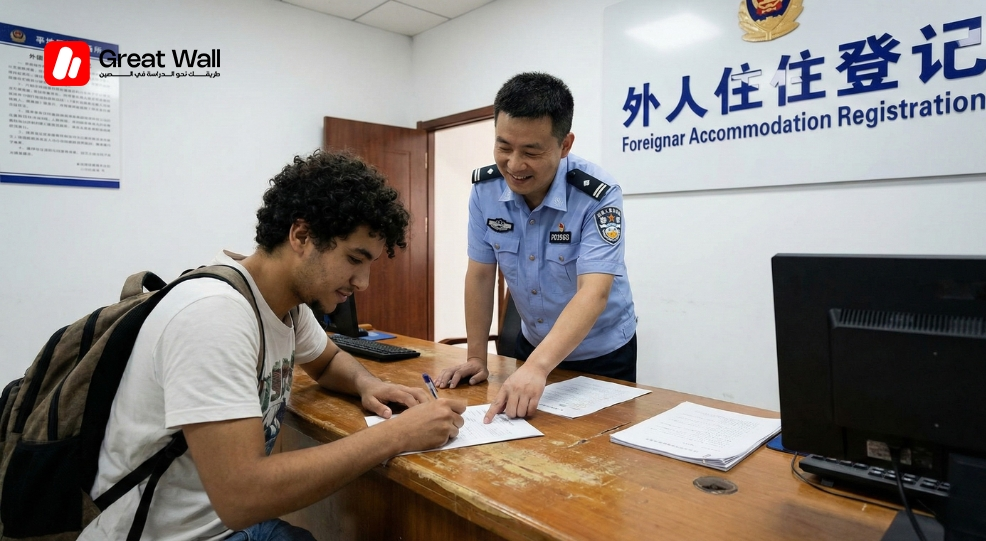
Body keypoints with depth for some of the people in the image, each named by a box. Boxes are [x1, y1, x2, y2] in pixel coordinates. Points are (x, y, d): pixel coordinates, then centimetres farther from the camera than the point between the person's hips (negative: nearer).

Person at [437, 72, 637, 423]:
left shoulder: (598, 195, -27)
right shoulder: (485, 188, -14)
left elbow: (594, 293, -37)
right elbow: (480, 275, -7)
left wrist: (537, 367, -49)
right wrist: (476, 357, -9)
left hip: (602, 355, -3)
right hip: (533, 346, 4)